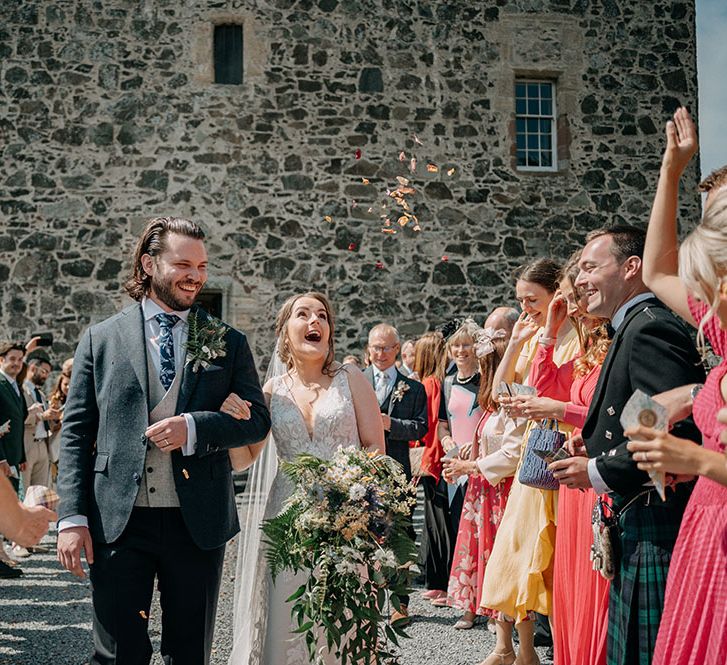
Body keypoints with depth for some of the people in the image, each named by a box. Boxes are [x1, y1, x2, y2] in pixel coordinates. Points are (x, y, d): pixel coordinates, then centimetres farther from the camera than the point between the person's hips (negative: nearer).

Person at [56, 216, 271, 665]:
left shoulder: (229, 343, 7)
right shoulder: (101, 339, 4)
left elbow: (257, 420, 3)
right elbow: (76, 433, 3)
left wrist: (194, 427, -15)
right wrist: (72, 517, -5)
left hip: (199, 522, 1)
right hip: (118, 522, -1)